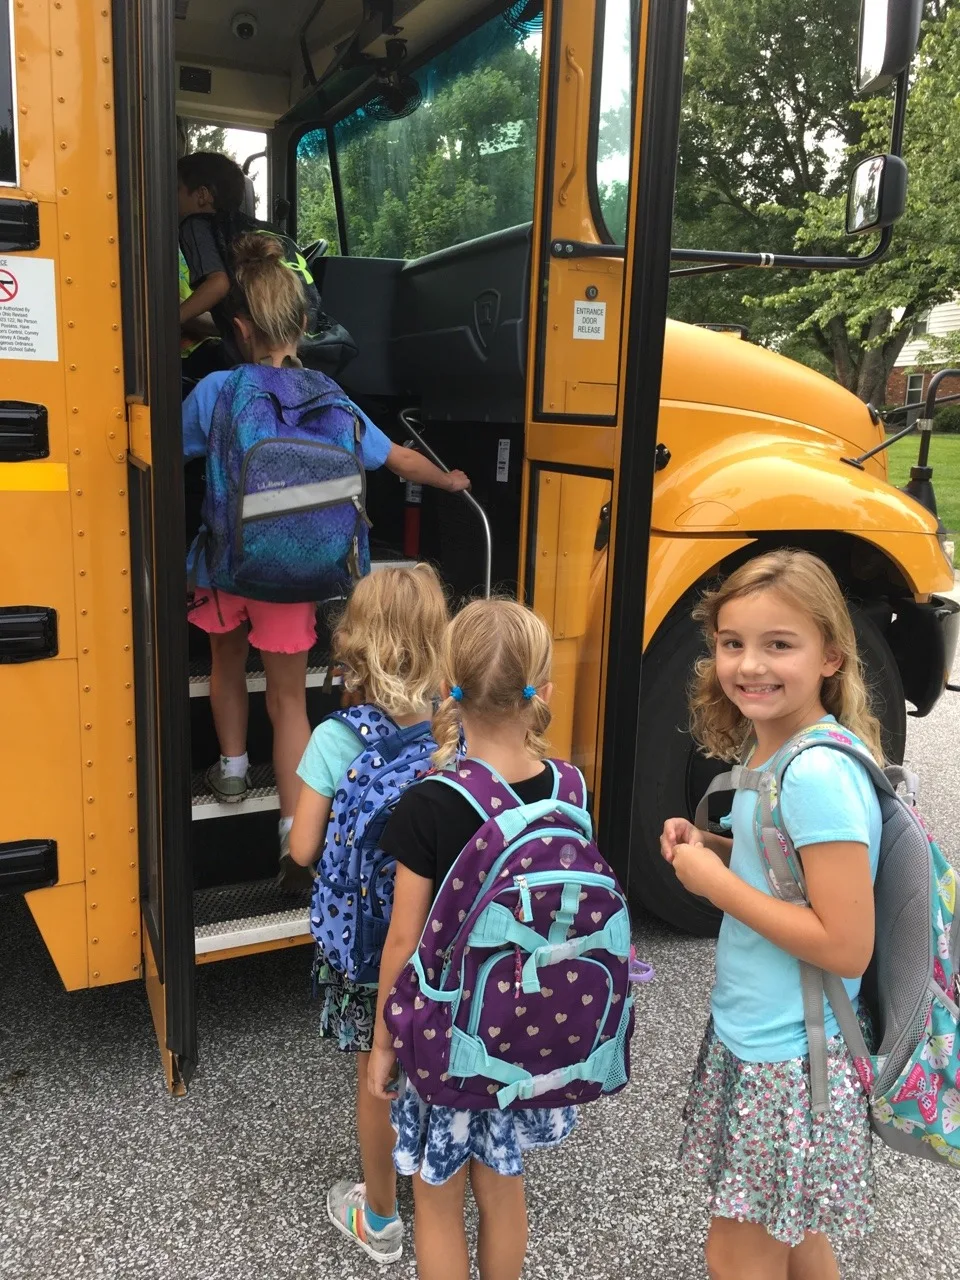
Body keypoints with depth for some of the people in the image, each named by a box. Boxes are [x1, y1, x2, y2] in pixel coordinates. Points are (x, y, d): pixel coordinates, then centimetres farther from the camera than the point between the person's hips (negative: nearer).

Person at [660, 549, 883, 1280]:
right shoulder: (769, 752, 1)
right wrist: (711, 848, -3)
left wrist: (715, 882, -22)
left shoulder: (819, 775, -26)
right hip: (758, 1044, 8)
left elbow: (847, 946, -27)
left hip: (791, 1064, -8)